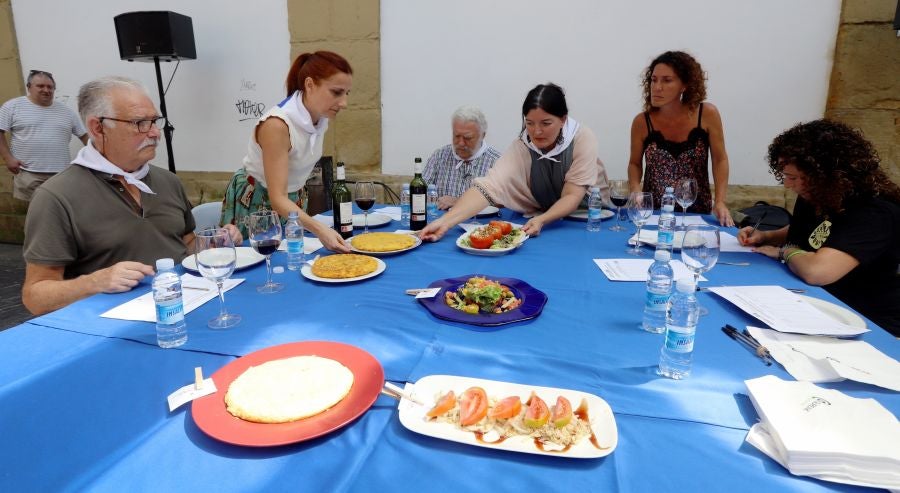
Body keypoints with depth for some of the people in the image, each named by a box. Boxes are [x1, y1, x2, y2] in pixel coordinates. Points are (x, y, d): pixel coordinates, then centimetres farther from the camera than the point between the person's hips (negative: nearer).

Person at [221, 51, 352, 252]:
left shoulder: (321, 117, -10)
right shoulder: (277, 124, -31)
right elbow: (277, 198, -33)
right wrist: (320, 230, -47)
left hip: (290, 201, 7)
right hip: (253, 203, -6)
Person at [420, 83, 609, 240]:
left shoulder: (582, 139, -19)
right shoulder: (521, 146, -17)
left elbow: (573, 196, -21)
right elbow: (489, 186, -30)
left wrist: (542, 220, -39)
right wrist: (445, 222, -43)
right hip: (541, 218, 0)